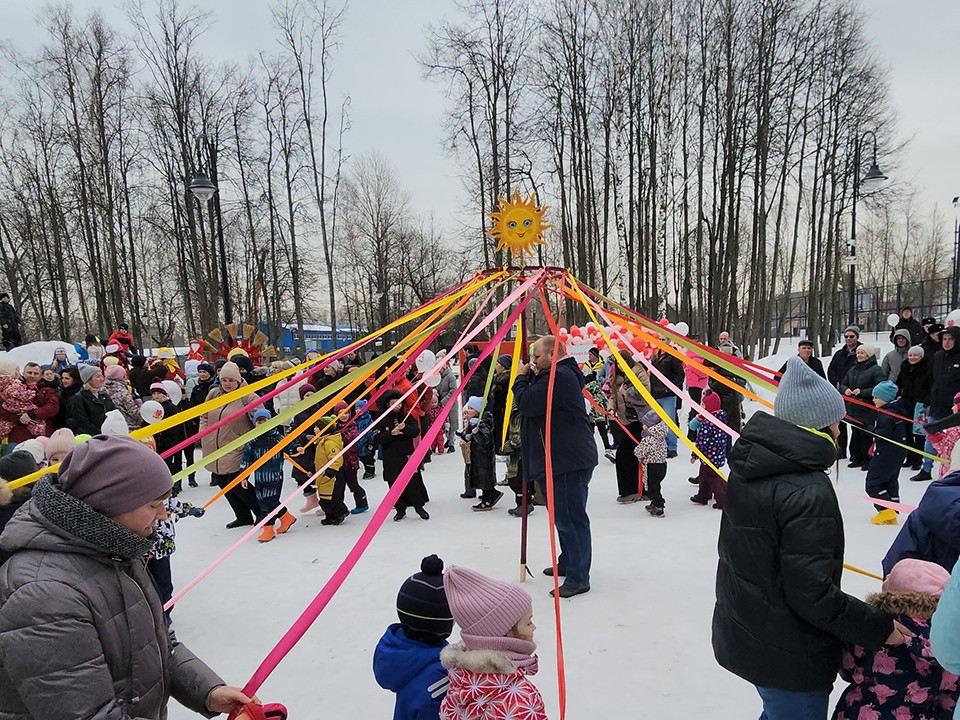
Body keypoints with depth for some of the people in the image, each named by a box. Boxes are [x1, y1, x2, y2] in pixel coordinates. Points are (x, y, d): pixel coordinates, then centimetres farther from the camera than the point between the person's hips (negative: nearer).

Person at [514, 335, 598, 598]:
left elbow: (527, 403, -23)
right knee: (565, 515, 22)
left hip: (568, 461, -12)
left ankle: (577, 578, 2)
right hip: (564, 459, 12)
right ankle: (567, 563, 37)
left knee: (570, 518, -5)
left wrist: (521, 377, -7)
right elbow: (536, 402, 18)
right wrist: (531, 377, 4)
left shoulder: (557, 377, -19)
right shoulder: (563, 374, 17)